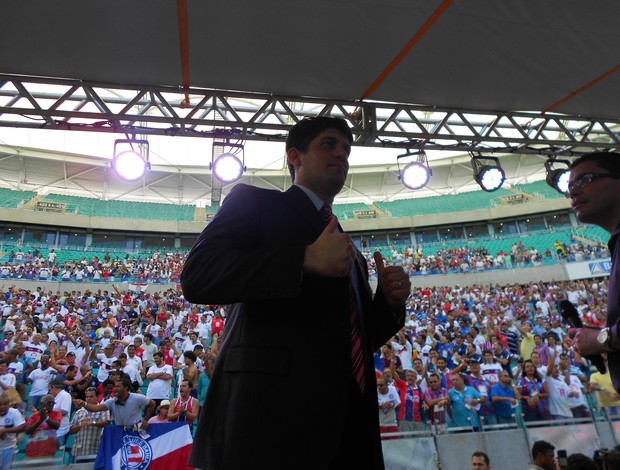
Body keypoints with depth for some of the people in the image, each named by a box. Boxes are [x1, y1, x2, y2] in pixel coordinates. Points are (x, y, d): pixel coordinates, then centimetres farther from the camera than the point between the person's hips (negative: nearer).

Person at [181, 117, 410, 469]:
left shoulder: (348, 246, 21)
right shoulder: (255, 202, 2)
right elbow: (197, 275, -14)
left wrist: (389, 302, 2)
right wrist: (306, 259, -20)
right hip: (272, 413, -6)